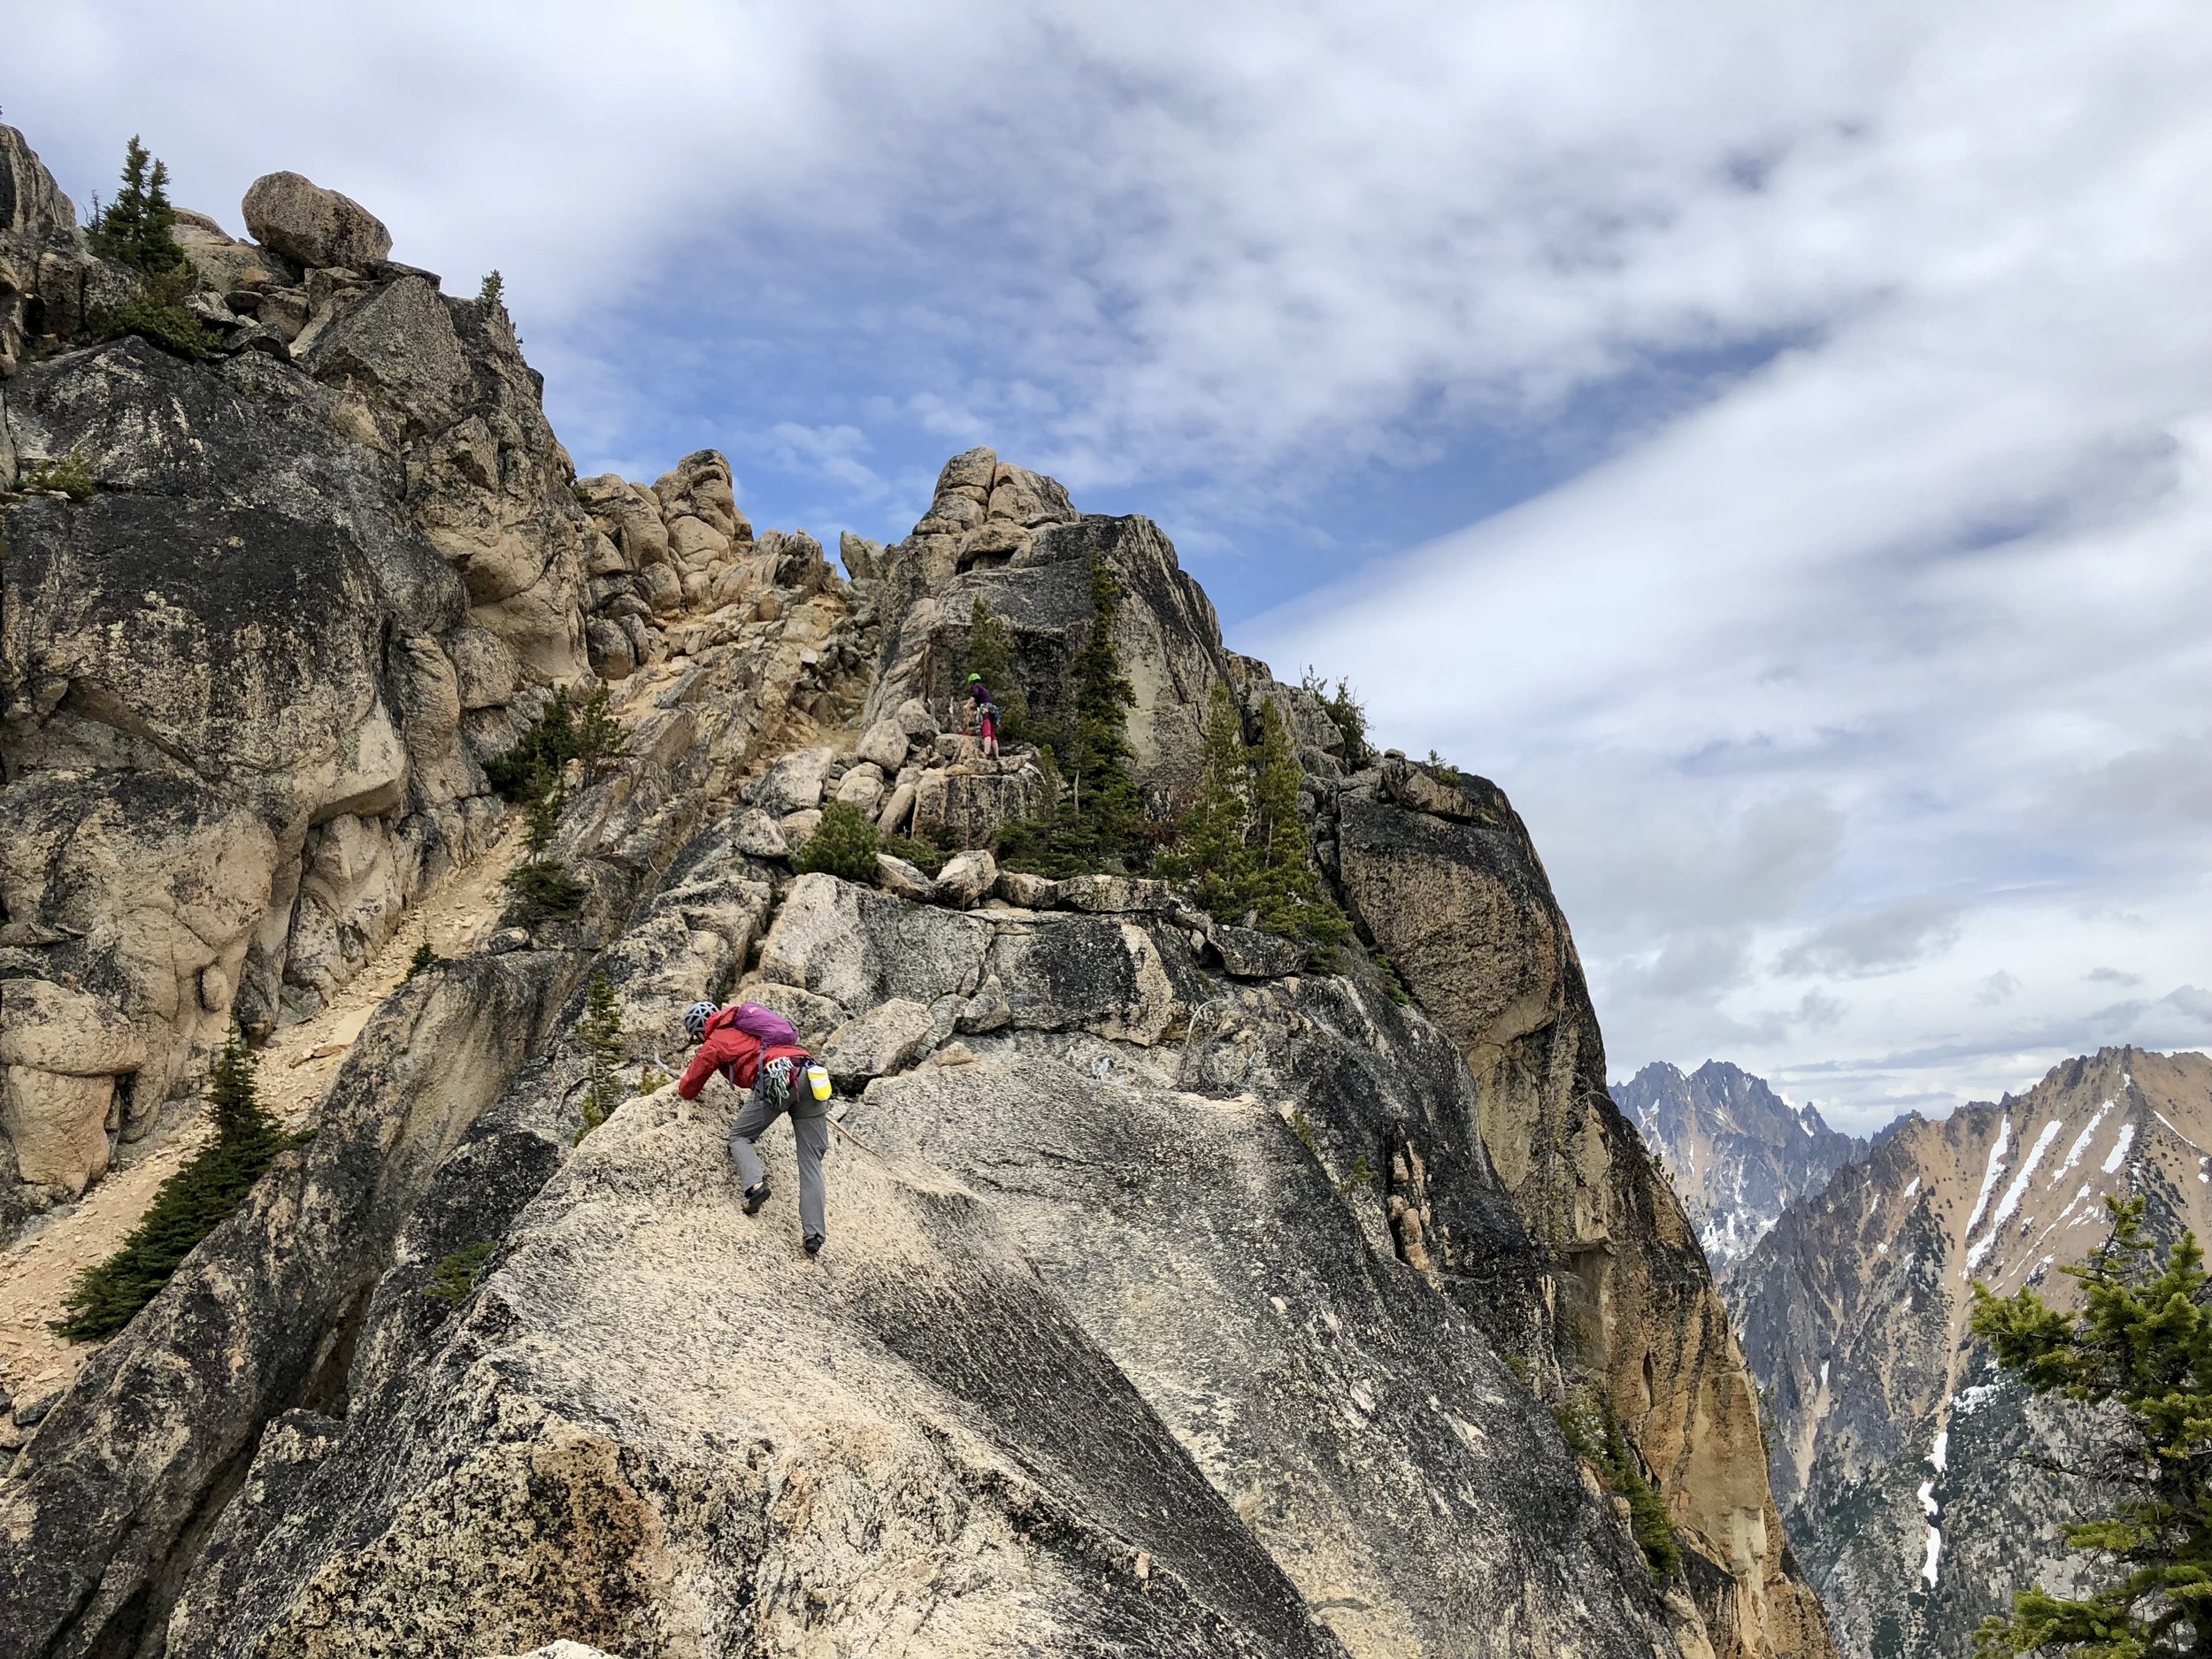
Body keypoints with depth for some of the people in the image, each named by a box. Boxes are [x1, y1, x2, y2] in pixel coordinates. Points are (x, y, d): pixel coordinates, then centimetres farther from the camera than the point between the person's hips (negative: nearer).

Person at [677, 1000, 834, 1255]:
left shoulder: (713, 1044, 17)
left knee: (739, 1137, 17)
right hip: (813, 1077, 6)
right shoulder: (743, 1023, 34)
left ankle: (756, 1185, -11)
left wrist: (684, 1085, 49)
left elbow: (688, 1090, 28)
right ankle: (814, 1234, -5)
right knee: (810, 1161, 5)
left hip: (775, 1078, -5)